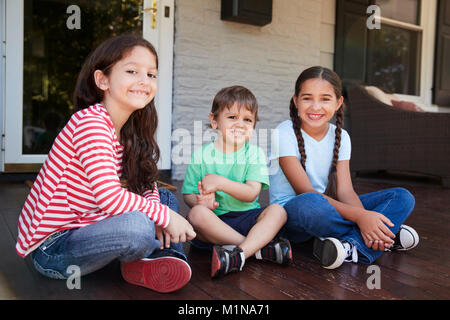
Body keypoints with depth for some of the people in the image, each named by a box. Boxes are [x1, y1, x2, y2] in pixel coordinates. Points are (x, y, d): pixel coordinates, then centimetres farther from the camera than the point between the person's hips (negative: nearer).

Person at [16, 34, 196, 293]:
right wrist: (164, 217, -21)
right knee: (138, 226, -36)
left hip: (84, 229, 9)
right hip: (51, 249, -9)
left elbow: (147, 185, 6)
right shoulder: (90, 123, -22)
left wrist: (157, 214, -15)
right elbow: (110, 197, -31)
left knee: (166, 198, 12)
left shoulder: (130, 130, 6)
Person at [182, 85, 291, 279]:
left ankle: (239, 253, -39)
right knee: (197, 213, -32)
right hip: (214, 222, -1)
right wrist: (200, 201, -22)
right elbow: (187, 194, 2)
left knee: (278, 211, -22)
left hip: (247, 218, 2)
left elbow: (251, 194, -8)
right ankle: (260, 247, -28)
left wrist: (220, 182, -21)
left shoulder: (255, 154, 3)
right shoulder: (201, 156, 2)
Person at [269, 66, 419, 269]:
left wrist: (365, 217, -27)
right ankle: (389, 234, -17)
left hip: (328, 208, 6)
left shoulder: (340, 137, 3)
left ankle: (352, 246, -29)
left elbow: (344, 190, -5)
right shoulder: (285, 133, -13)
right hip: (290, 212, -5)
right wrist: (359, 216, -30)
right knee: (311, 204, -41)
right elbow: (305, 191, -21)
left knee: (403, 197, -6)